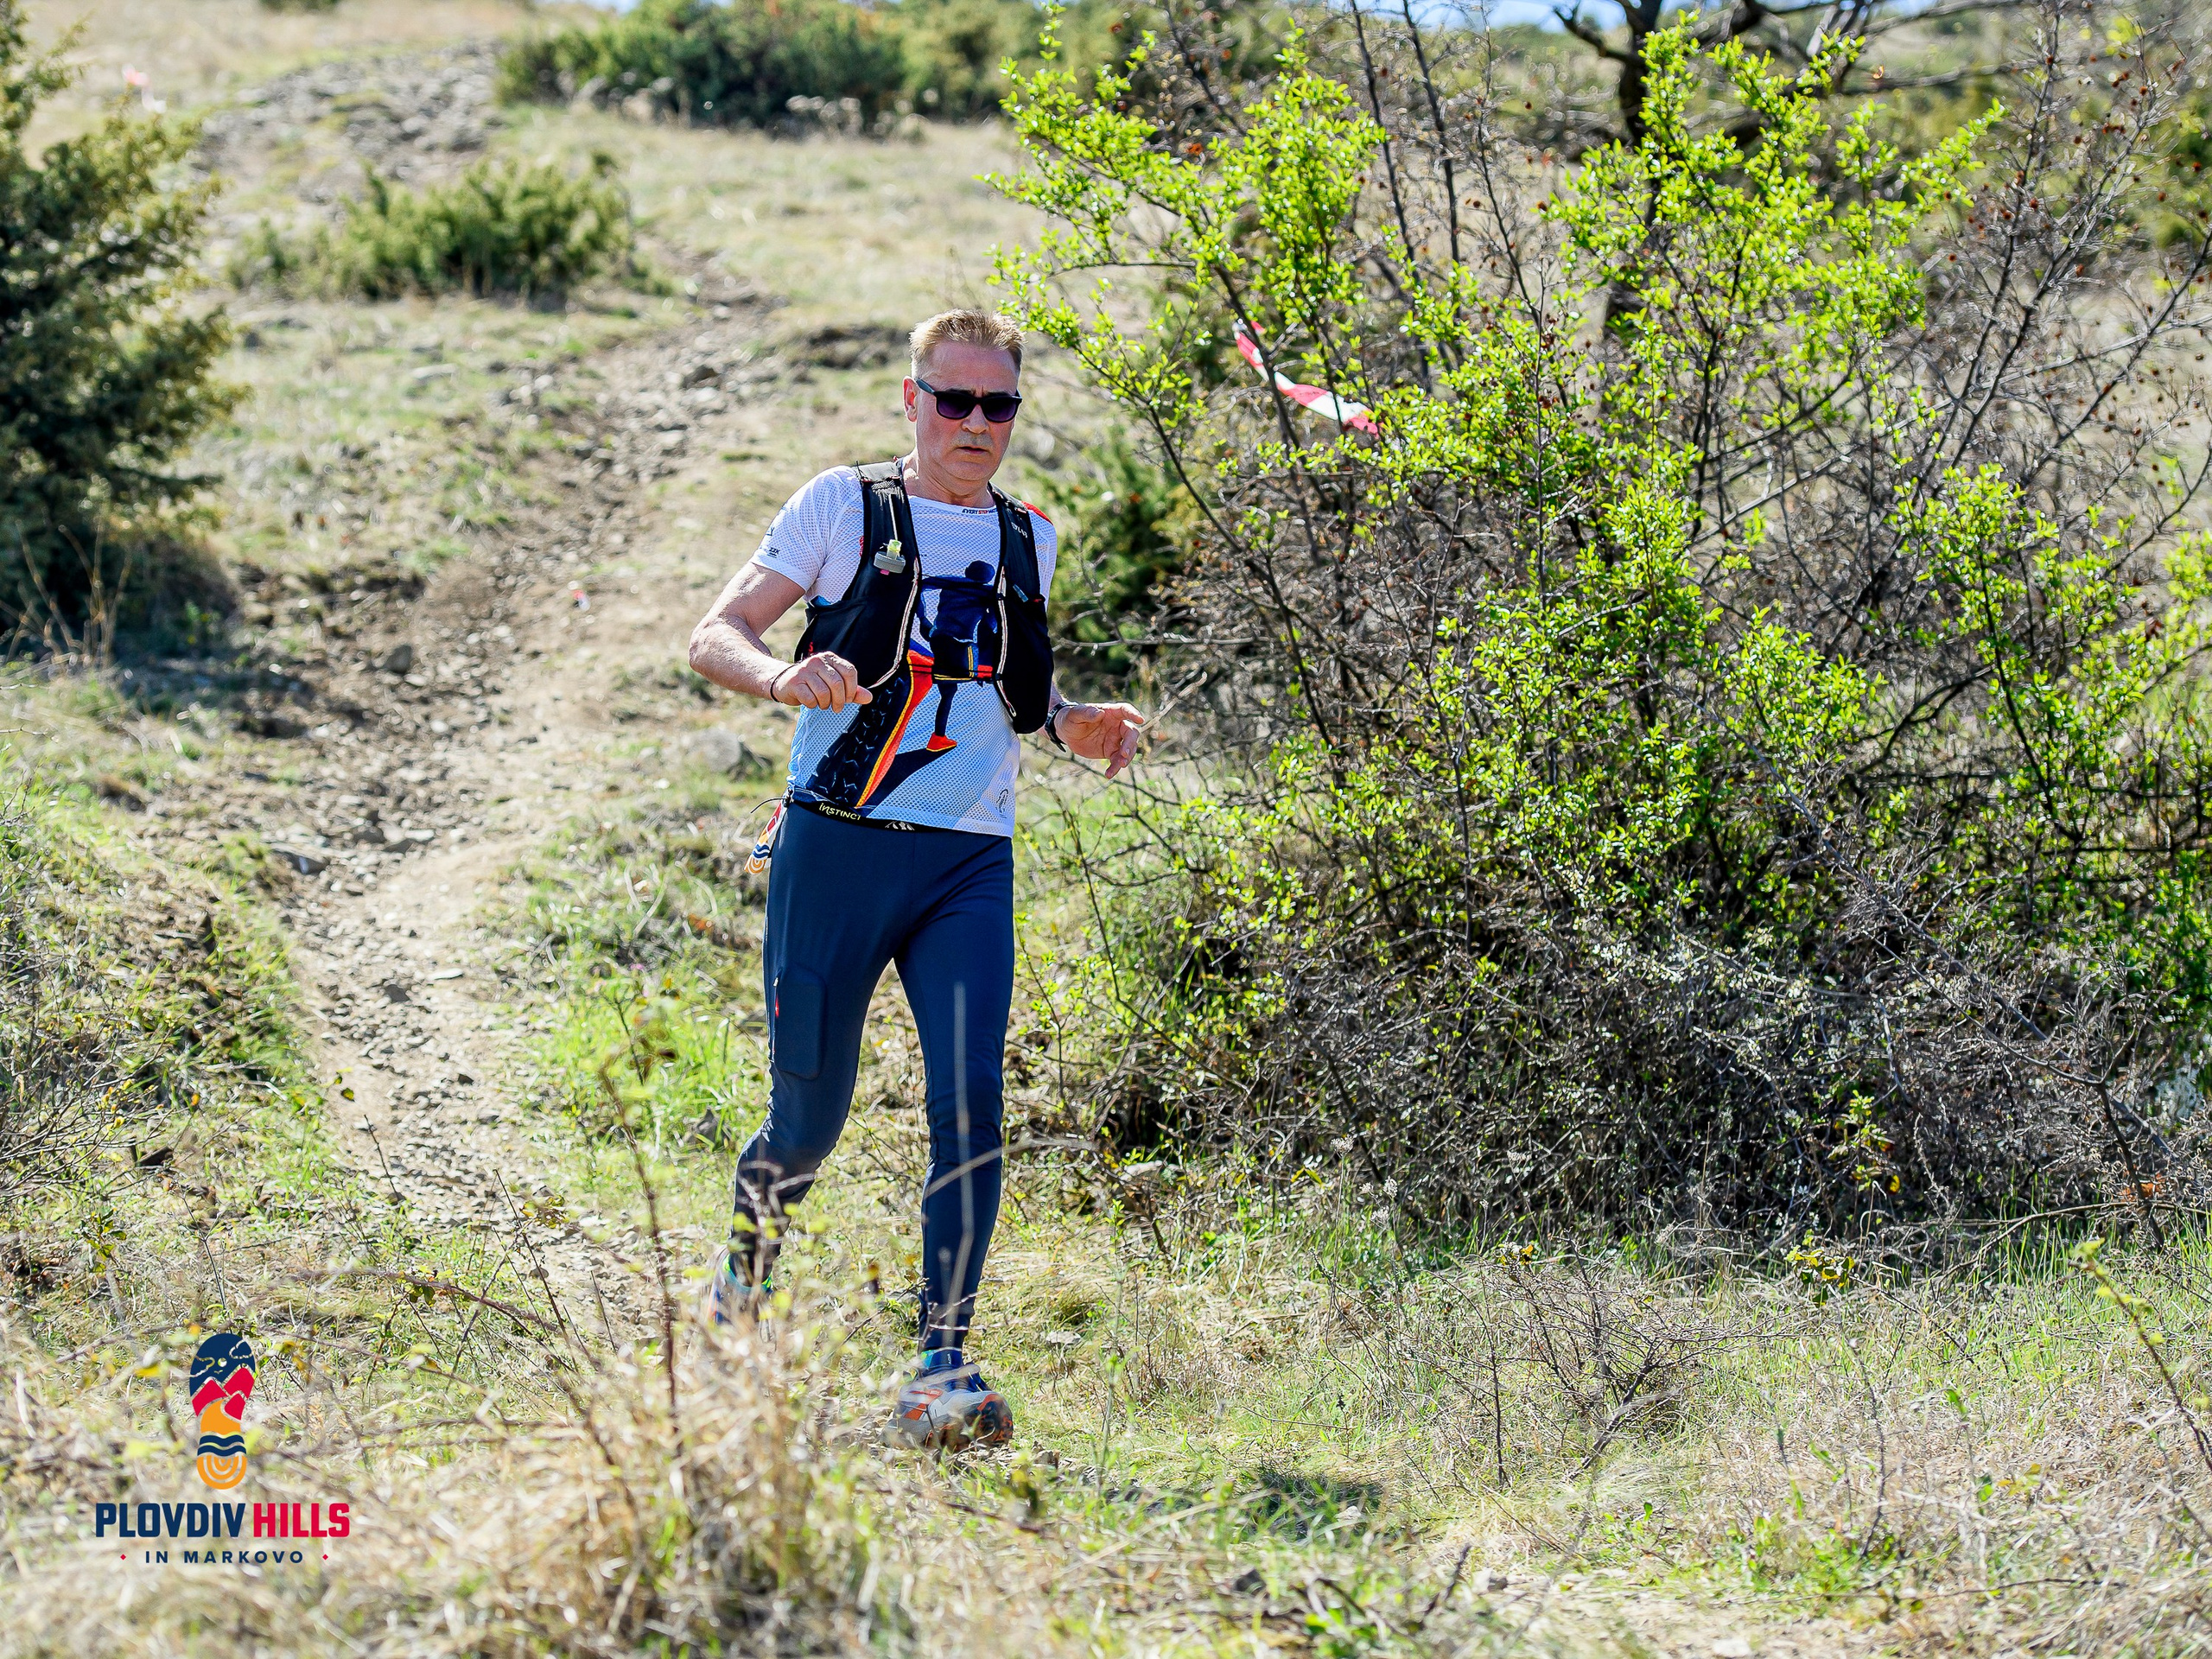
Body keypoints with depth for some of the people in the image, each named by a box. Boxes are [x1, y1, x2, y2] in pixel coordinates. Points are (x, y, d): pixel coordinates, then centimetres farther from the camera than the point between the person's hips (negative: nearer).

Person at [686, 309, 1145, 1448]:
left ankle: (944, 1367, -12)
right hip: (837, 847, -2)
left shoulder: (1028, 540, 16)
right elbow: (712, 637, -1)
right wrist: (781, 676, -23)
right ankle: (751, 1244, 38)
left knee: (970, 1097, -15)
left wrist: (1080, 728, 8)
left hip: (970, 863, 3)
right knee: (810, 1115, 4)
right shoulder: (845, 506, 3)